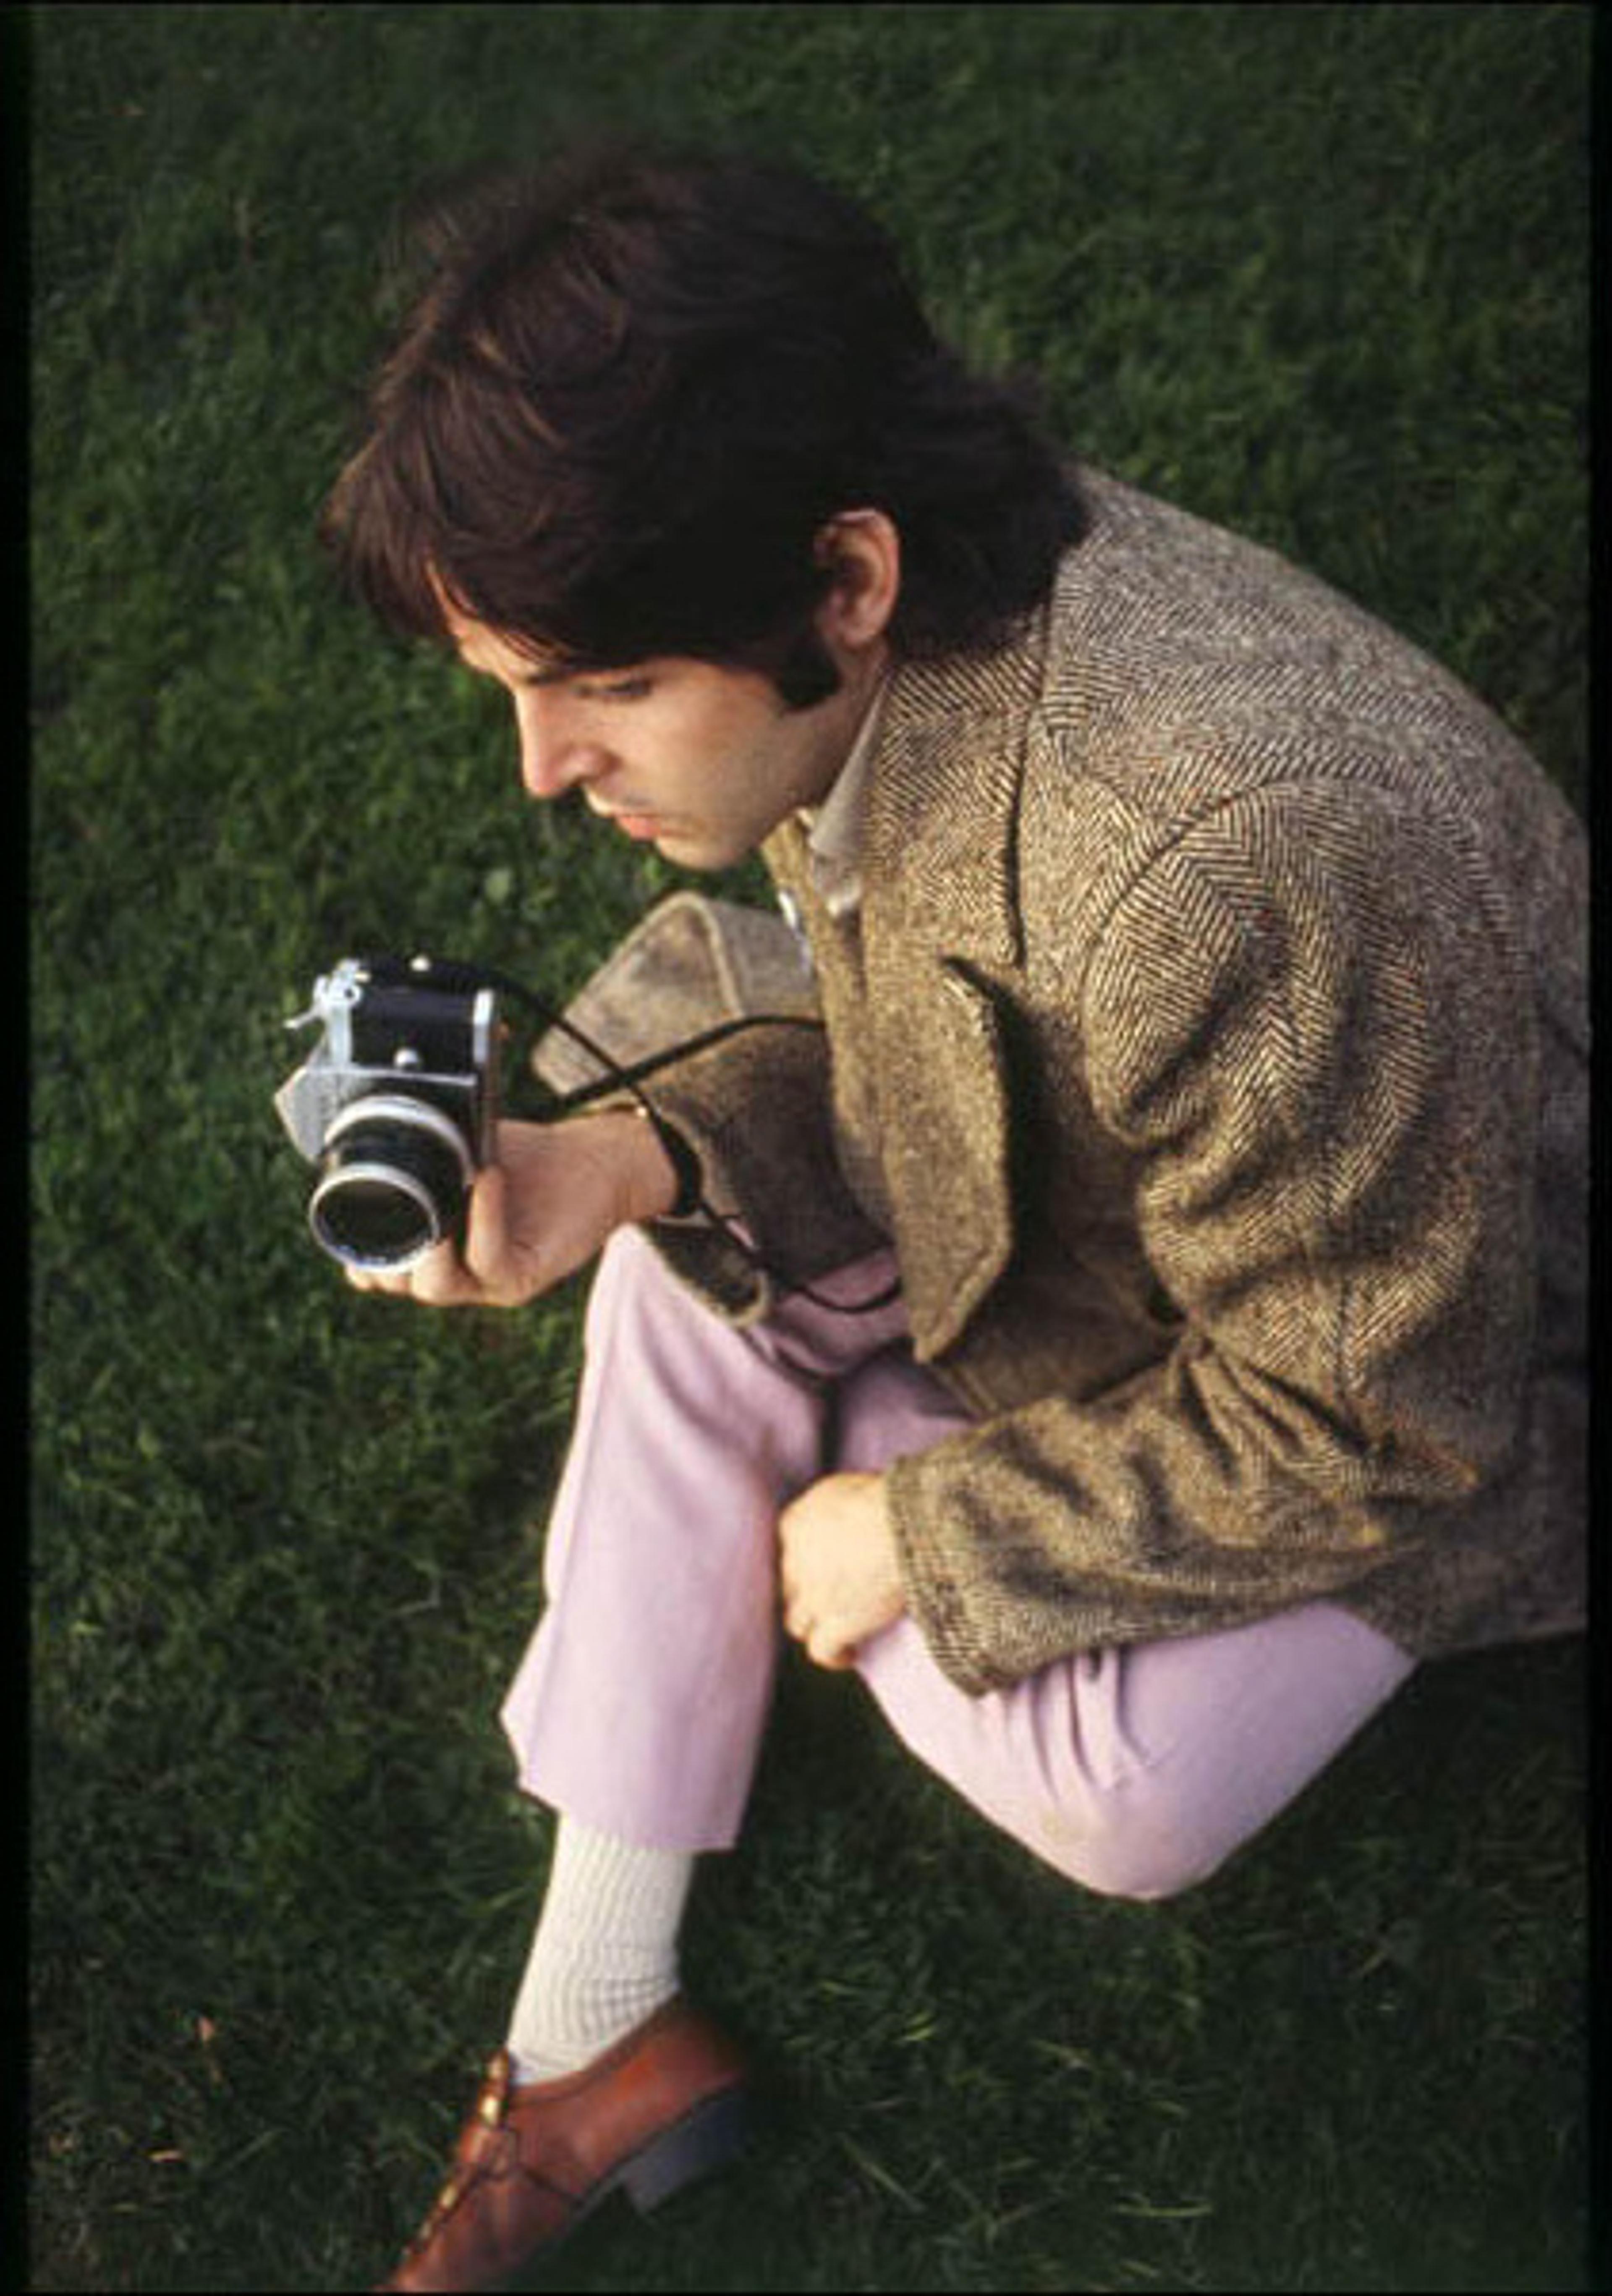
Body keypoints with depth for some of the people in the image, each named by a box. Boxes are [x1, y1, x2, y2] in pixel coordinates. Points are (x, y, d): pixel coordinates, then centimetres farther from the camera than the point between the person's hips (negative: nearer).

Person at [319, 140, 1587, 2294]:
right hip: (1127, 1203, 7)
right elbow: (912, 1044, -2)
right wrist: (624, 1165, -21)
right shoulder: (888, 640, -18)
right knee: (692, 1267, -10)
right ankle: (597, 2032, -4)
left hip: (1443, 1373, -6)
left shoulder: (1233, 865, -43)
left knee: (1116, 1786, -24)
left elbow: (1369, 1423, -30)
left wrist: (914, 1535, -20)